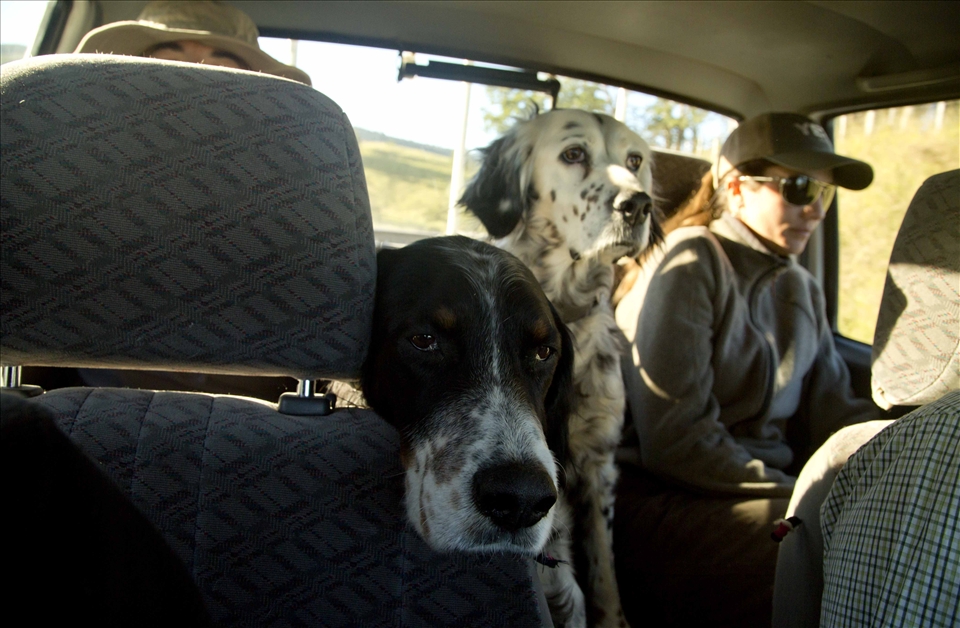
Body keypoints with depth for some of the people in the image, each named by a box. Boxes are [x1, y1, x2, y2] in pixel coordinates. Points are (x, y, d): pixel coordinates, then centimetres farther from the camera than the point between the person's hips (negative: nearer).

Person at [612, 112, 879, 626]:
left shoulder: (801, 290, 16)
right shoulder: (691, 263, -8)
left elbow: (836, 415, 10)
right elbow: (673, 438, -17)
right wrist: (802, 495, -16)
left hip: (773, 487, 8)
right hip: (667, 501, -7)